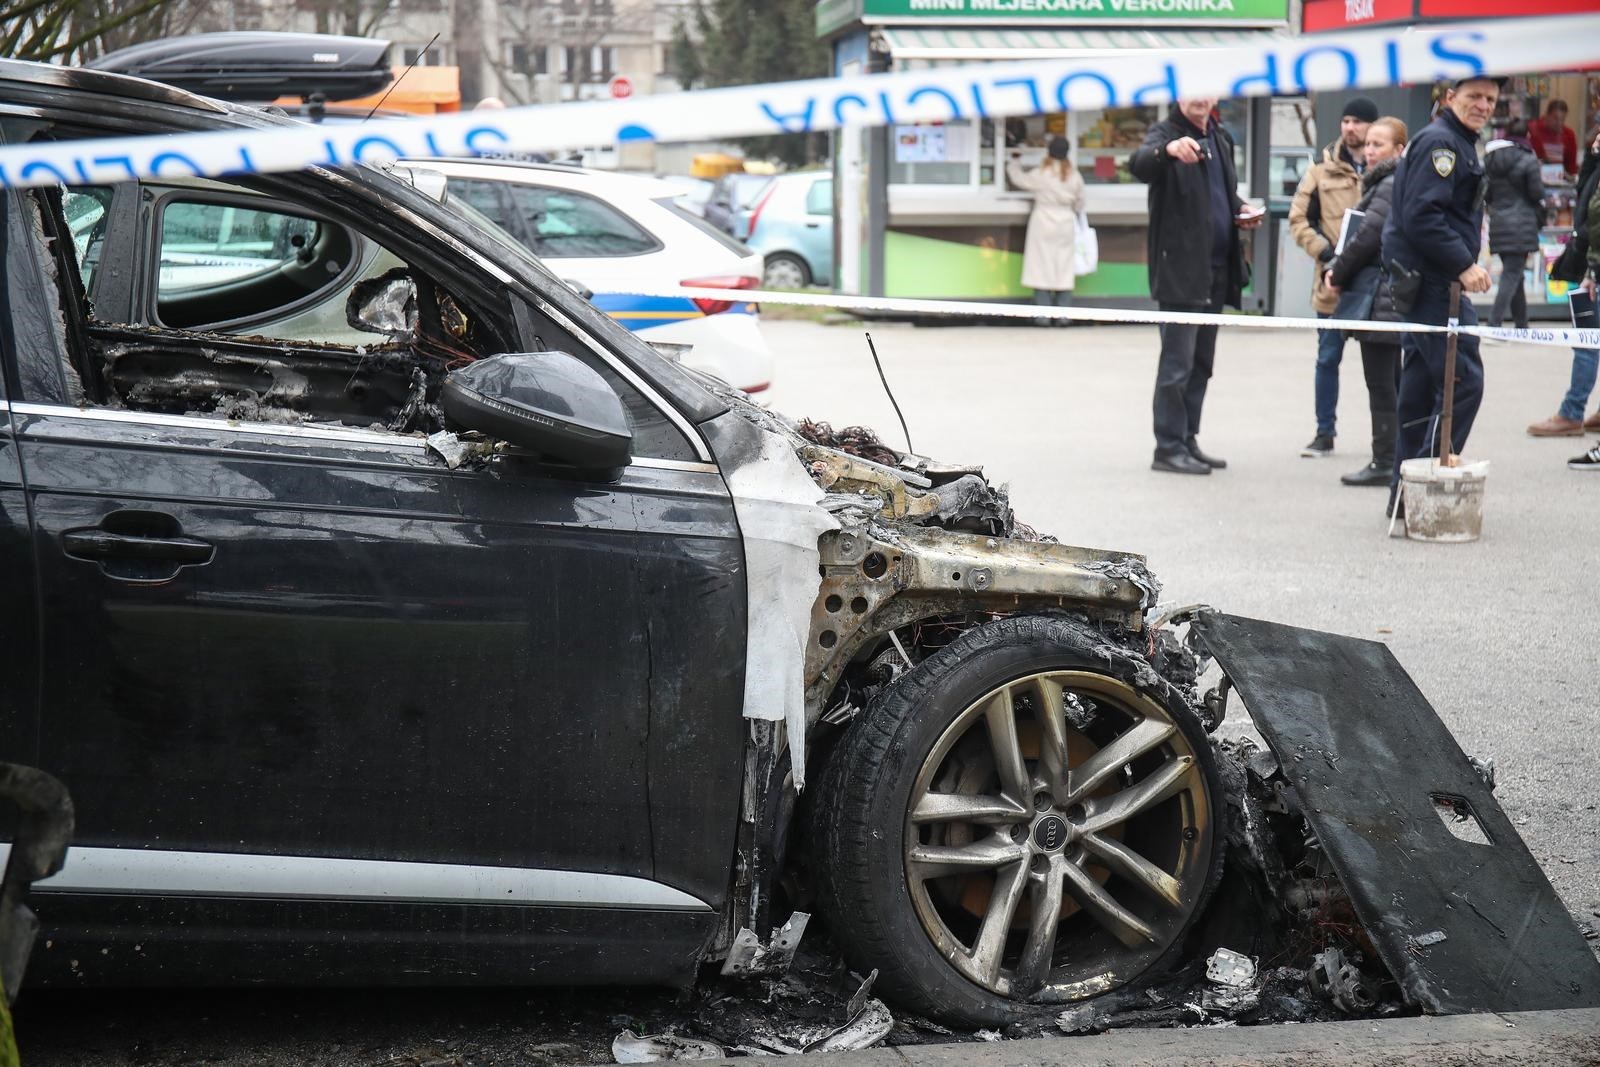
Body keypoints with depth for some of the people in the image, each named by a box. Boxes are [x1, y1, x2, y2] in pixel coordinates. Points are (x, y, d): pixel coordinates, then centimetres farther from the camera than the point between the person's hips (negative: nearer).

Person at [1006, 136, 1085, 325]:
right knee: (1064, 269, 5)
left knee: (1042, 269, 1)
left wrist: (1012, 162, 25)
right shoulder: (1074, 175, 0)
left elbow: (1019, 179, 6)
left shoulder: (1041, 173, -9)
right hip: (1066, 223, 3)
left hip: (1043, 223, -2)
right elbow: (1079, 203, 10)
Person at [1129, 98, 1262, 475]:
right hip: (1180, 268, -8)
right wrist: (1169, 149, -50)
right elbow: (1138, 164, -29)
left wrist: (1240, 209, 8)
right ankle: (1168, 448, -2)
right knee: (1177, 362, -7)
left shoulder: (1220, 138, 16)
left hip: (1216, 268, 8)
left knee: (1200, 363, 12)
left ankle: (1187, 441, 19)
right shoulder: (1165, 132, -7)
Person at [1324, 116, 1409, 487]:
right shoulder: (1383, 182, 17)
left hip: (1378, 296, -10)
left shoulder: (1390, 186, -14)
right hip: (1391, 296, 10)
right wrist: (1337, 268, 7)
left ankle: (1384, 462, -2)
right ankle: (1397, 457, 19)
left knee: (1380, 384, -5)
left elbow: (1367, 238, -19)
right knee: (1391, 382, 14)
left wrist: (1338, 272, -6)